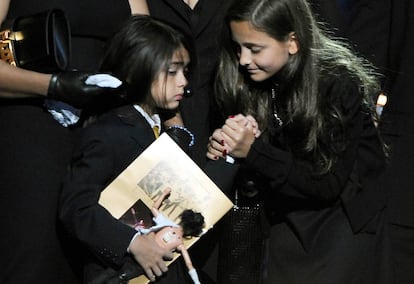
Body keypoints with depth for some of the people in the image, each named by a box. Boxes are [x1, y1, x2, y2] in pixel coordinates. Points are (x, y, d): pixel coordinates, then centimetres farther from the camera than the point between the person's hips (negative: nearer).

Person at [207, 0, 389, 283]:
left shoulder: (339, 86, -23)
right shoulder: (250, 83, -10)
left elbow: (329, 185, -22)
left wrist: (254, 152, -31)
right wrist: (228, 148, -22)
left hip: (346, 222, -4)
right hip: (287, 220, 4)